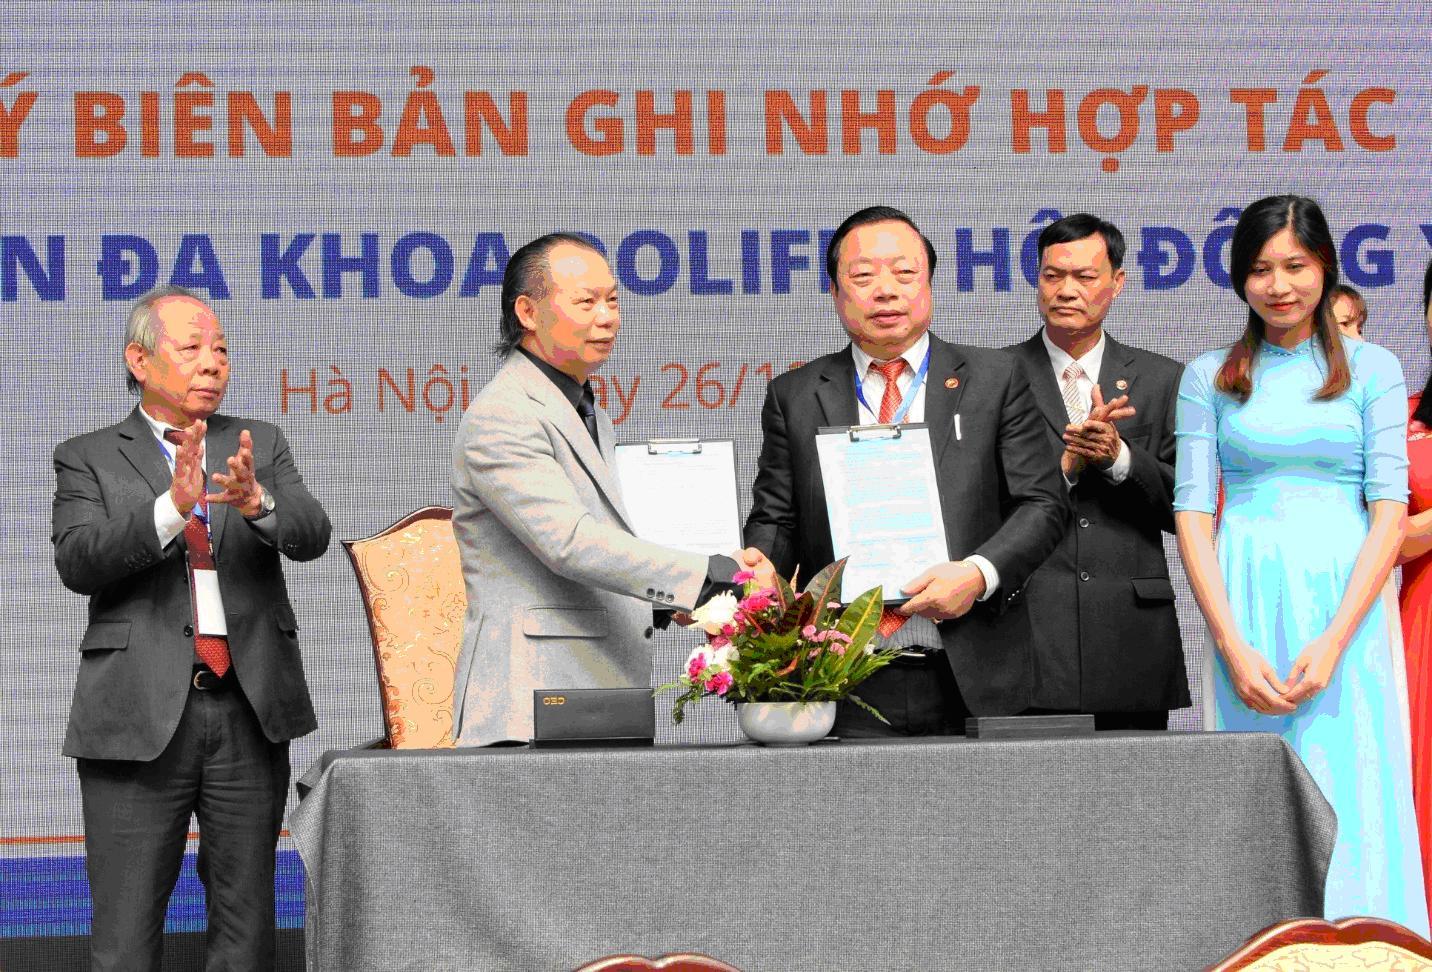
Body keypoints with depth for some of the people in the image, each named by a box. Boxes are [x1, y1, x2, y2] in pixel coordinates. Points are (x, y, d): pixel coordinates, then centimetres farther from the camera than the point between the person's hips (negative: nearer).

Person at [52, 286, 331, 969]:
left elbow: (310, 536, -2)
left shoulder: (261, 446, 14)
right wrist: (172, 507, -25)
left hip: (250, 711, 3)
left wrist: (258, 501, -24)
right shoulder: (88, 459, 6)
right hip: (140, 714, -2)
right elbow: (78, 563, -10)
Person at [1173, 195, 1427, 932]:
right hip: (1245, 603, 1)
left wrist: (1334, 639, -12)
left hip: (1344, 603, 0)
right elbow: (1191, 512, 2)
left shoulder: (1372, 370, 6)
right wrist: (1233, 645, -10)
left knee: (1352, 805, -3)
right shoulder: (1209, 377, 8)